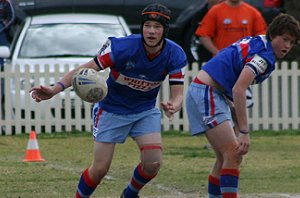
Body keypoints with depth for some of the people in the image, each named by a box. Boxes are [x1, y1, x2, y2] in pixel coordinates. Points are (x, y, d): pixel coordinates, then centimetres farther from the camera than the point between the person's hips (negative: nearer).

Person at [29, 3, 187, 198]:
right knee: (100, 169, -7)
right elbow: (85, 69, -27)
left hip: (146, 111, 3)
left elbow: (177, 94, -18)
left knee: (153, 163, -13)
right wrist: (54, 90, -41)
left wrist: (173, 107, -45)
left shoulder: (175, 55, -18)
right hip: (111, 110, -3)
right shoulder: (122, 47, -28)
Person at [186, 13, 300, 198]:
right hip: (206, 92, -10)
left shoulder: (256, 42, 13)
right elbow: (238, 90, -27)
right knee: (233, 154, -16)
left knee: (225, 158, 12)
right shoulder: (264, 54, -17)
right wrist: (244, 132, -28)